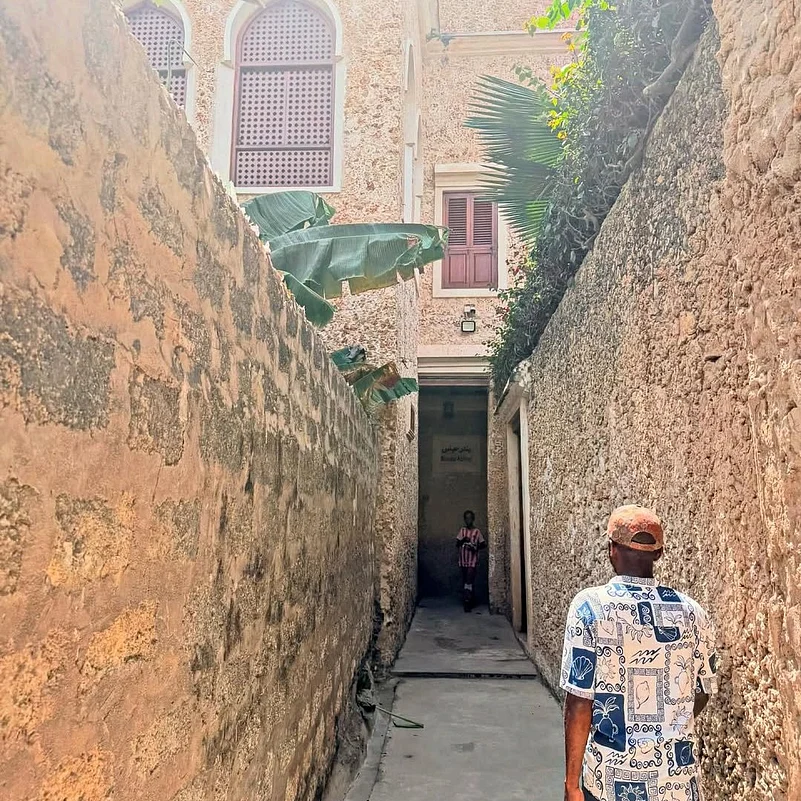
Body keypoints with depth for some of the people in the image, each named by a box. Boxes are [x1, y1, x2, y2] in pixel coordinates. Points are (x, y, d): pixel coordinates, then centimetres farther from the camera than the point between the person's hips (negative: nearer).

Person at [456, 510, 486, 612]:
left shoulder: (477, 532, 0)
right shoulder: (462, 530, 8)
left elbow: (484, 544, 4)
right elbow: (457, 544, 5)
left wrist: (476, 547, -14)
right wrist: (462, 540, -16)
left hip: (472, 561, -4)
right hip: (463, 560, 4)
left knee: (469, 581, -13)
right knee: (465, 581, 9)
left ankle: (467, 602, -11)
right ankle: (469, 600, 22)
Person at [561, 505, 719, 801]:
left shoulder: (590, 607, -14)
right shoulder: (692, 612, -4)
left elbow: (579, 702, -14)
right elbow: (703, 692, 10)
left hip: (613, 777, -2)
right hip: (678, 776, 3)